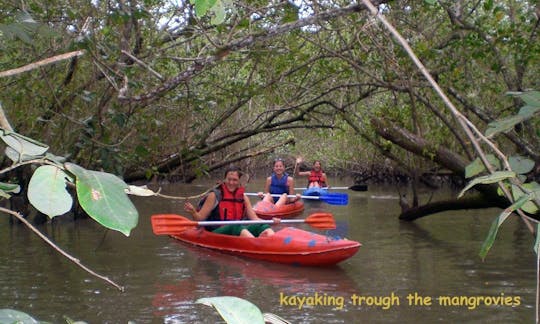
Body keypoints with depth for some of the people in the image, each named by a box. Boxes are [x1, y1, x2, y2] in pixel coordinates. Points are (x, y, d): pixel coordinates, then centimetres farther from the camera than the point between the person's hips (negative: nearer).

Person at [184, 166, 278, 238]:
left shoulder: (243, 198, 15)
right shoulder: (214, 196, 2)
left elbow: (254, 218, 11)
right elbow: (200, 218, -1)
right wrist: (193, 212, -23)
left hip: (240, 232, 5)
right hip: (216, 232, -5)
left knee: (262, 226, -19)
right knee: (236, 227, -35)